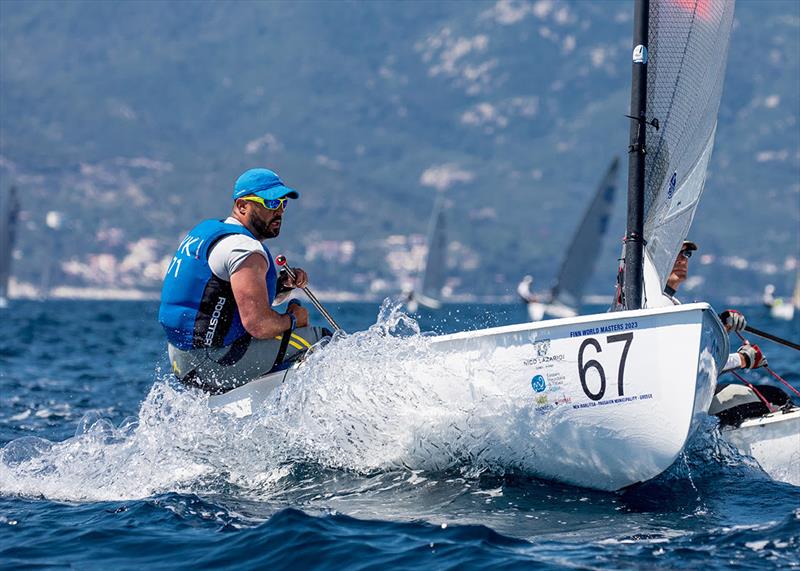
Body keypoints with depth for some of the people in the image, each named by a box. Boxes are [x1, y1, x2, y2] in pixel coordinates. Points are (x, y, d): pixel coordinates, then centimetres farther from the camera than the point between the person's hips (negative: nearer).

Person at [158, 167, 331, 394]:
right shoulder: (244, 249, -15)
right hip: (214, 364, -10)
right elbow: (259, 325, -24)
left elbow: (257, 295, 25)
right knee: (321, 339, -4)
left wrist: (285, 284, 6)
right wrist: (292, 319, -4)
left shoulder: (207, 230, 16)